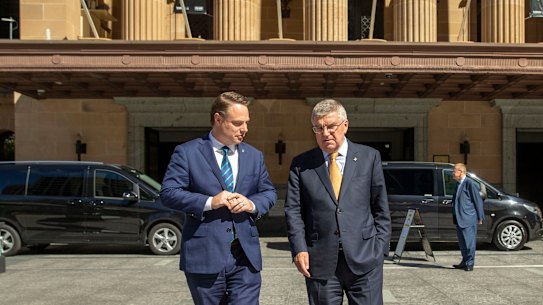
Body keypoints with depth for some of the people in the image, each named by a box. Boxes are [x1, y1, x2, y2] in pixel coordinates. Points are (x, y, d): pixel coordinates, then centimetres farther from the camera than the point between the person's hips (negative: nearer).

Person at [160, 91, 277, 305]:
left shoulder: (254, 155, 12)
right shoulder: (186, 153, -2)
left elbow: (269, 193, 16)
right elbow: (168, 193, -7)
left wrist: (252, 204, -6)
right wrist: (209, 202, -19)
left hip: (246, 255, 3)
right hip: (204, 255, -3)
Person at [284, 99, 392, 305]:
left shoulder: (369, 157, 7)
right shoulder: (301, 164, 6)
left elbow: (381, 208, 8)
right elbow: (293, 210, 4)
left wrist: (381, 248, 2)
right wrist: (299, 249, -7)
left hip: (365, 258, 0)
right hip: (320, 262, 0)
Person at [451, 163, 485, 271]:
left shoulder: (470, 184, -12)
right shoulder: (458, 185, 14)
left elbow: (478, 201, -10)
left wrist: (480, 217, -8)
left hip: (468, 219, -9)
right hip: (459, 219, 9)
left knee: (469, 242, -2)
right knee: (462, 242, 15)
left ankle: (470, 264, 7)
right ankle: (465, 262, 25)